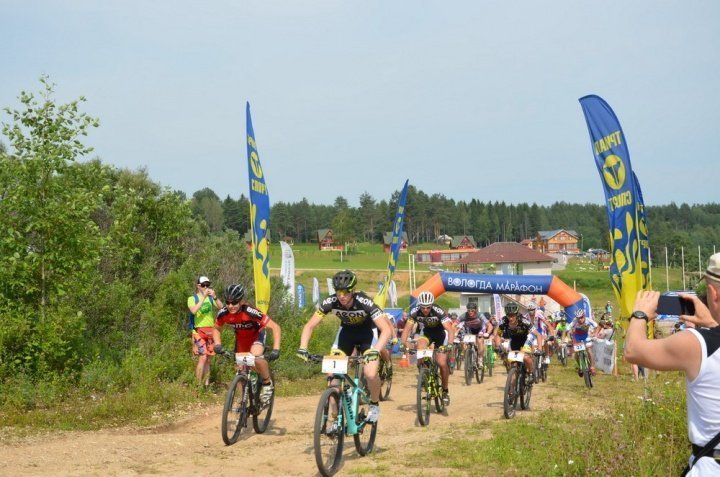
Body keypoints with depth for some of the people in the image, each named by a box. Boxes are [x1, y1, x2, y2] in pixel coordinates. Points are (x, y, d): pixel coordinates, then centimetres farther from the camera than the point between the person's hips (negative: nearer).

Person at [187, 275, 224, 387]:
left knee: (208, 359, 8)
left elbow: (221, 307, -5)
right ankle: (199, 385, -10)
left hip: (210, 331, 4)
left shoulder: (210, 298, 11)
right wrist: (203, 297, -24)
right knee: (203, 357, -14)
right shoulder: (192, 298, 0)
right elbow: (193, 311, -20)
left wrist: (214, 297, -21)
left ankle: (207, 384, 13)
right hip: (199, 330, -4)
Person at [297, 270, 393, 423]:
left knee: (370, 374, -24)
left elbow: (387, 330, -39)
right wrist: (302, 348, -37)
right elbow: (309, 326, -21)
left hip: (367, 332, -3)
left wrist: (375, 350, -55)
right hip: (346, 331, 3)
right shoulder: (330, 302, -26)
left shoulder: (364, 302, -35)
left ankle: (374, 405, 7)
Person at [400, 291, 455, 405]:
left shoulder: (438, 311, -34)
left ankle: (445, 391, 7)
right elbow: (407, 328, -26)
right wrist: (403, 343, -42)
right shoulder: (415, 312, -25)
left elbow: (450, 329, -40)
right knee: (420, 347, -30)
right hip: (427, 333, 3)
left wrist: (450, 344, -55)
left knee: (442, 363, -13)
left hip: (440, 334, -2)